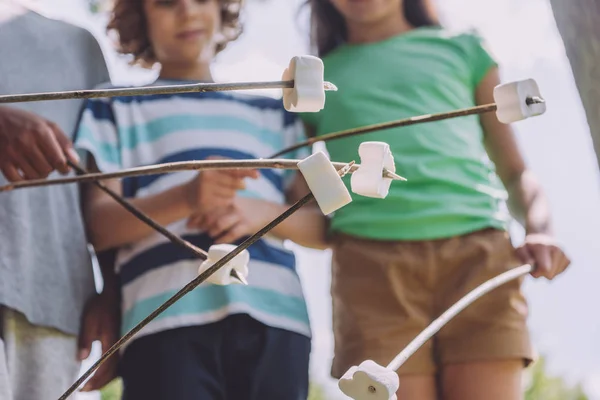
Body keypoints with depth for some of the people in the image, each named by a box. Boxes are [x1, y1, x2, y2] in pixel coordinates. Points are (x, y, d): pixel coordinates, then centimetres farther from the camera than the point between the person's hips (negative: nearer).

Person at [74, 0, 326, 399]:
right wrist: (187, 197, -16)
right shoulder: (117, 109, 17)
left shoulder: (273, 113, 26)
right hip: (168, 320, -3)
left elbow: (324, 225, 18)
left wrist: (264, 212, -5)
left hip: (276, 319, 3)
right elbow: (99, 226, 3)